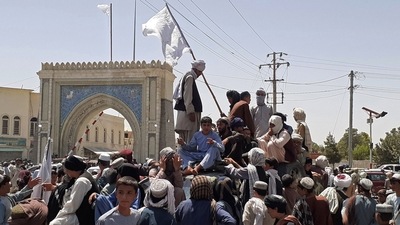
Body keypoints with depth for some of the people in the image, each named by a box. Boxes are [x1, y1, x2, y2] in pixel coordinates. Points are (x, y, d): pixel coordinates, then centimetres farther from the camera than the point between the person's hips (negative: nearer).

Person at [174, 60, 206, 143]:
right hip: (189, 112, -10)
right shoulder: (190, 77, -9)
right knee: (189, 138, -13)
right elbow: (187, 96, -17)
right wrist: (190, 112, -21)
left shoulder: (188, 77, 20)